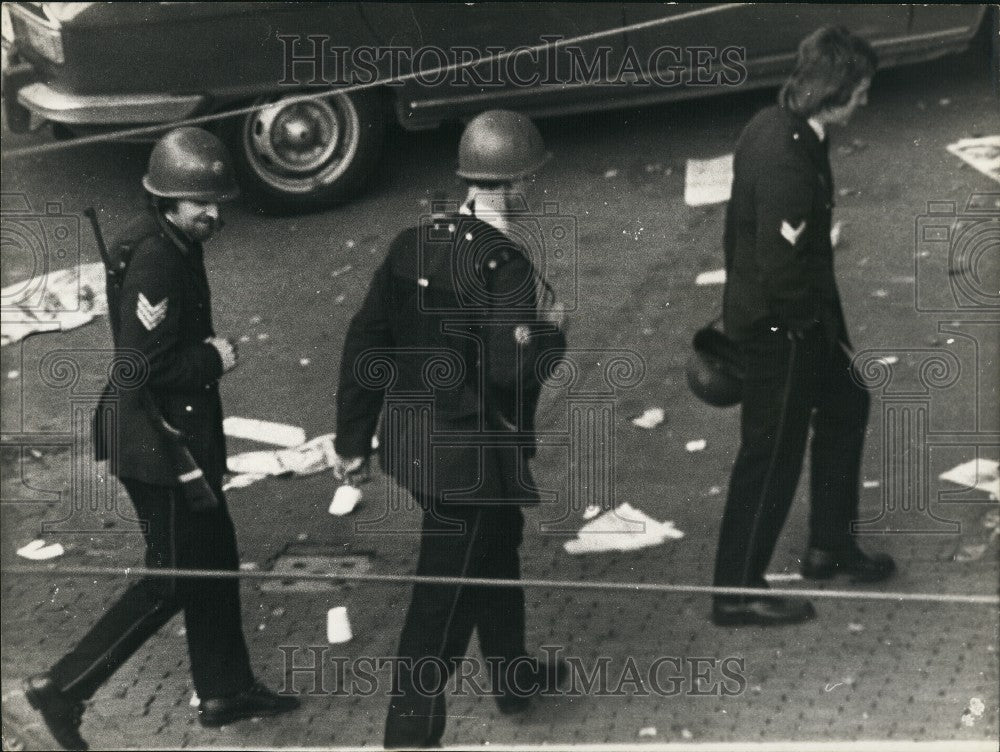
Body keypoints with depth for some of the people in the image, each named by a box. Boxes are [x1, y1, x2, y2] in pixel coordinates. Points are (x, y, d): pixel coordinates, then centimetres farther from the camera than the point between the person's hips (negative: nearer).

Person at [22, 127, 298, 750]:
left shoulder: (176, 244, 8)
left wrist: (207, 352, 5)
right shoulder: (156, 261, -24)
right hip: (157, 439, -10)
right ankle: (64, 687, 4)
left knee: (213, 554, 20)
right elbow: (144, 366, -28)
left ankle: (226, 689, 34)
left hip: (175, 432, 10)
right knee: (173, 578, -2)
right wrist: (213, 359, -16)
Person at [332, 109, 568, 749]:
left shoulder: (414, 243, 0)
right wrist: (552, 329, -8)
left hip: (411, 438, 8)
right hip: (471, 456, -8)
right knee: (446, 594, 4)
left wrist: (353, 438, 10)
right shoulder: (506, 266, -22)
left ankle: (515, 674, 47)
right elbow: (512, 371, -29)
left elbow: (365, 341, 2)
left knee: (498, 545, 28)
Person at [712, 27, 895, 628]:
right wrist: (819, 320, -13)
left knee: (845, 406, 24)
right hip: (780, 327, -10)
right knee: (772, 455, 3)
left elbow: (741, 227, 13)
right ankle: (737, 593, 16)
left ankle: (831, 546, 38)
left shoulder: (773, 127, 1)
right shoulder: (788, 162, -30)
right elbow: (783, 268, -30)